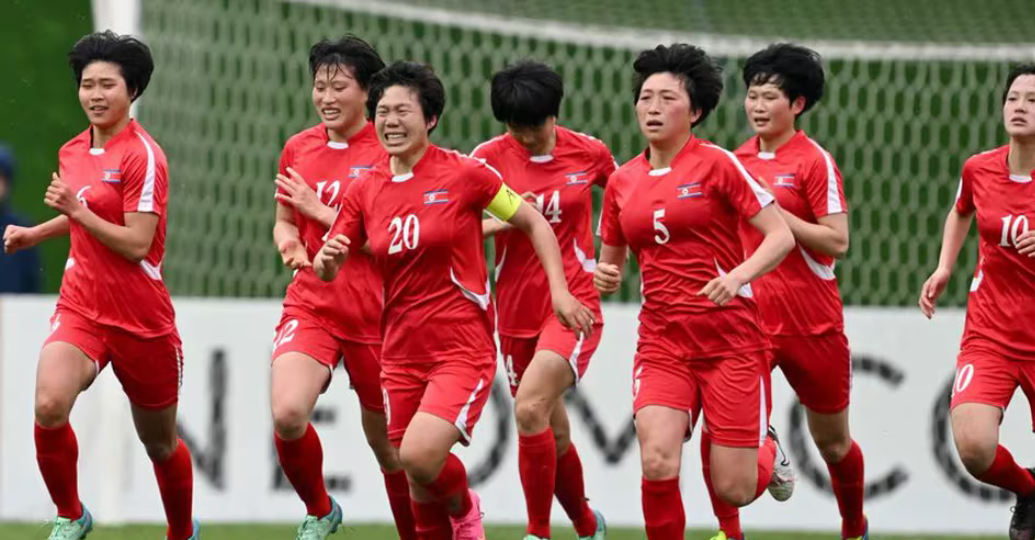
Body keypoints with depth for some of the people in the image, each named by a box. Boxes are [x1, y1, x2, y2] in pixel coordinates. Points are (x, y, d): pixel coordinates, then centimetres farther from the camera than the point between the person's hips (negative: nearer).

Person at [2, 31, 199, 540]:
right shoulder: (72, 152, 8)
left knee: (160, 444, 11)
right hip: (80, 307, 4)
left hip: (142, 320, -4)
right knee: (49, 405, -25)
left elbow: (136, 244, -18)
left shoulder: (142, 155, -12)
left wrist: (77, 210, -24)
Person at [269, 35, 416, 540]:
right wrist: (287, 238, -3)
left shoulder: (390, 152, -8)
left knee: (389, 446, 8)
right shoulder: (298, 149, 7)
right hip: (310, 305, 3)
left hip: (376, 315, -3)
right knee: (287, 413, -22)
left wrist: (319, 210, -16)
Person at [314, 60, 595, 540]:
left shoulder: (463, 174, -8)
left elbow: (533, 223, 2)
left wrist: (560, 291, -6)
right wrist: (327, 260, -15)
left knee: (418, 456, -22)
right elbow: (327, 270, 9)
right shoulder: (364, 191, 4)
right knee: (419, 482, 6)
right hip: (402, 353, 5)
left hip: (463, 348, -5)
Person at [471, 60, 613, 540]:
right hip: (517, 313, 3)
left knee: (530, 408, -24)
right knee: (553, 435, 11)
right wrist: (502, 221, -20)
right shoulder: (490, 158, -4)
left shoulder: (589, 153, -2)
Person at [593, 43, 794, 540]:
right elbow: (610, 262, 19)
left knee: (734, 490, -2)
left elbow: (781, 236, -7)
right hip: (662, 340, 3)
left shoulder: (717, 164, -6)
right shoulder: (622, 182, 8)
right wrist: (606, 277, -5)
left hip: (730, 338, -3)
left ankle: (767, 450, 34)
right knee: (657, 464, -22)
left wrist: (740, 275, -24)